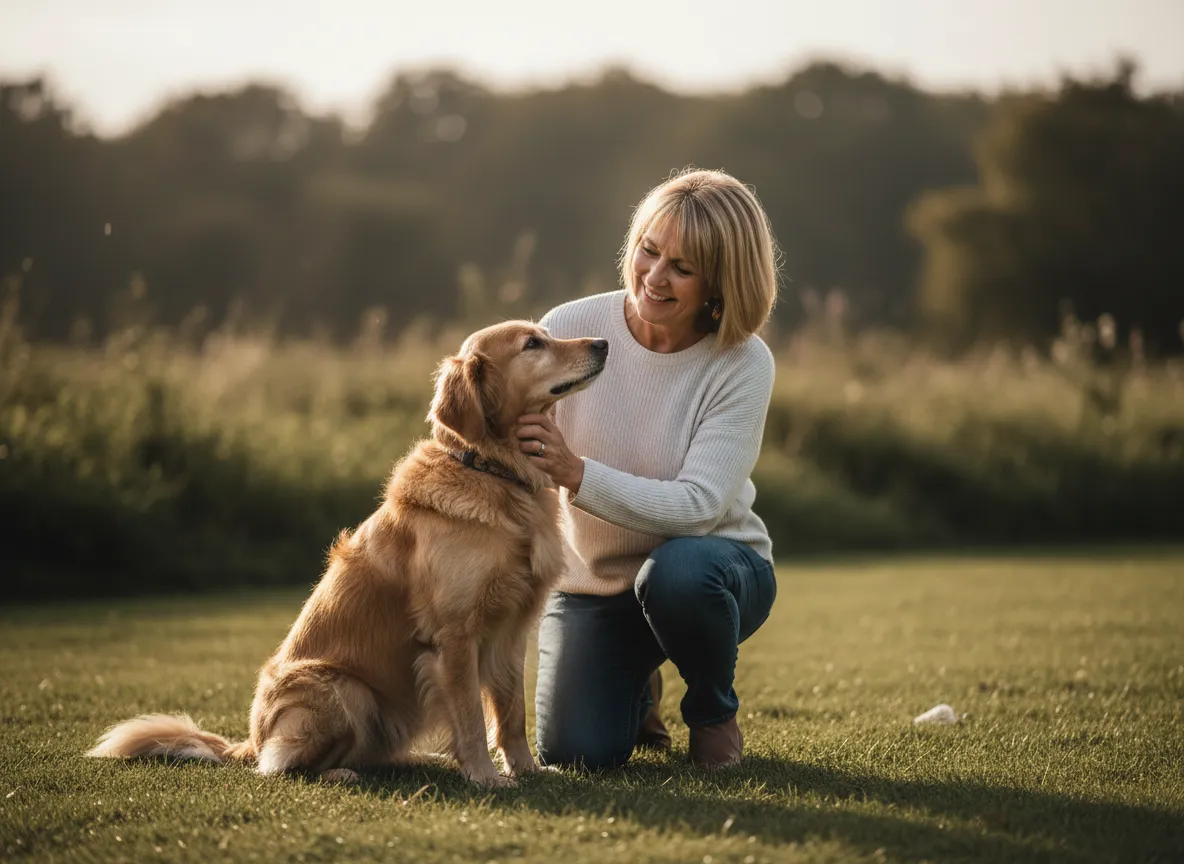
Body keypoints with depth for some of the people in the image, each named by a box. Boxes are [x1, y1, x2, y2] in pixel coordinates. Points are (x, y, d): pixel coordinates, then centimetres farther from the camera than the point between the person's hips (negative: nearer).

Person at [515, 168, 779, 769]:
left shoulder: (744, 364, -17)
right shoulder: (570, 327, -13)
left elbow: (698, 505, -25)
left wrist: (576, 473, -38)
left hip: (708, 565, -2)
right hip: (590, 580, 2)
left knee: (677, 571, -38)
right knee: (573, 753, -17)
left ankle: (713, 711, -3)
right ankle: (636, 691, 22)